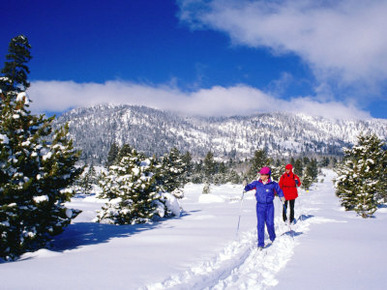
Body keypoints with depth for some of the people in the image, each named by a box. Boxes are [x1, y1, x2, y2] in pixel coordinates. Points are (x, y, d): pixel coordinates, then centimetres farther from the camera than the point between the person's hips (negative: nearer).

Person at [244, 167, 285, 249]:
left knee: (270, 223, -2)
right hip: (260, 206, 1)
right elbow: (249, 187, 0)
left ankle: (272, 238, 29)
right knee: (260, 224, -6)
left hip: (270, 206, -1)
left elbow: (279, 191, 8)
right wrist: (246, 185, -20)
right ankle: (260, 244, -1)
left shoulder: (273, 184, -4)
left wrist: (282, 197, -7)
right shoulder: (256, 183, 0)